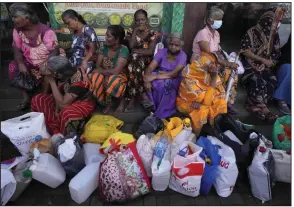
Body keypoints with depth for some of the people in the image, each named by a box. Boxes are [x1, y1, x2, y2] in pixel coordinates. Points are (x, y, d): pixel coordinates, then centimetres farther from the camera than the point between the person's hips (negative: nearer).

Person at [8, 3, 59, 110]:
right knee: (13, 67, -14)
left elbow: (54, 51, -25)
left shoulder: (45, 31, -23)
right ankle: (26, 97, -1)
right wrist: (21, 64, -22)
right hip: (30, 63, 6)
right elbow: (17, 50, -4)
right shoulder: (17, 30, -6)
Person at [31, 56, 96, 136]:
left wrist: (52, 82, -28)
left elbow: (63, 104, -32)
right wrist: (56, 108, -10)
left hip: (82, 103, -8)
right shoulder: (68, 72, -15)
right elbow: (60, 90, 1)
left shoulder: (78, 80, -34)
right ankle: (56, 131, 4)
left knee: (66, 113, -42)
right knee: (37, 100, 4)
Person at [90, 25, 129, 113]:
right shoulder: (104, 47, -2)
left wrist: (101, 71, -15)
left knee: (113, 80, -38)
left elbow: (116, 71, -27)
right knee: (95, 77, -29)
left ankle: (122, 100, -7)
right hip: (106, 75, 4)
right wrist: (106, 73, -23)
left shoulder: (123, 50, -19)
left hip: (119, 76, -4)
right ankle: (108, 102, -6)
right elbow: (98, 67, -4)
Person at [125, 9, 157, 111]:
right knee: (134, 66, -36)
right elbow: (131, 46, -10)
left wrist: (136, 51, -12)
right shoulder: (131, 32, 10)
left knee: (133, 67, -35)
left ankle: (133, 97, -28)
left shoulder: (152, 33, 5)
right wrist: (135, 31, -7)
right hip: (134, 60, 2)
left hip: (146, 61, -1)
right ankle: (142, 95, -29)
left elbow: (151, 51, -9)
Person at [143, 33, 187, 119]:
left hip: (174, 79, -3)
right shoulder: (162, 51, -5)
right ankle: (151, 106, -11)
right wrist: (147, 80, -36)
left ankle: (161, 113, -19)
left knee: (166, 84, -37)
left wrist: (155, 77, -35)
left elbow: (175, 73, -26)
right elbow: (151, 67, -15)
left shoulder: (182, 56, -14)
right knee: (152, 82, -31)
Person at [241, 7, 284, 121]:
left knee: (272, 81, -21)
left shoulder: (275, 35, 7)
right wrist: (263, 60, -17)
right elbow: (245, 51, -15)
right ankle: (260, 107, -18)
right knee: (256, 80, -32)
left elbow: (276, 54, 8)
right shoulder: (252, 32, -9)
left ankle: (255, 104, -13)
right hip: (250, 64, -5)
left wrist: (267, 63, -12)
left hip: (265, 65, 5)